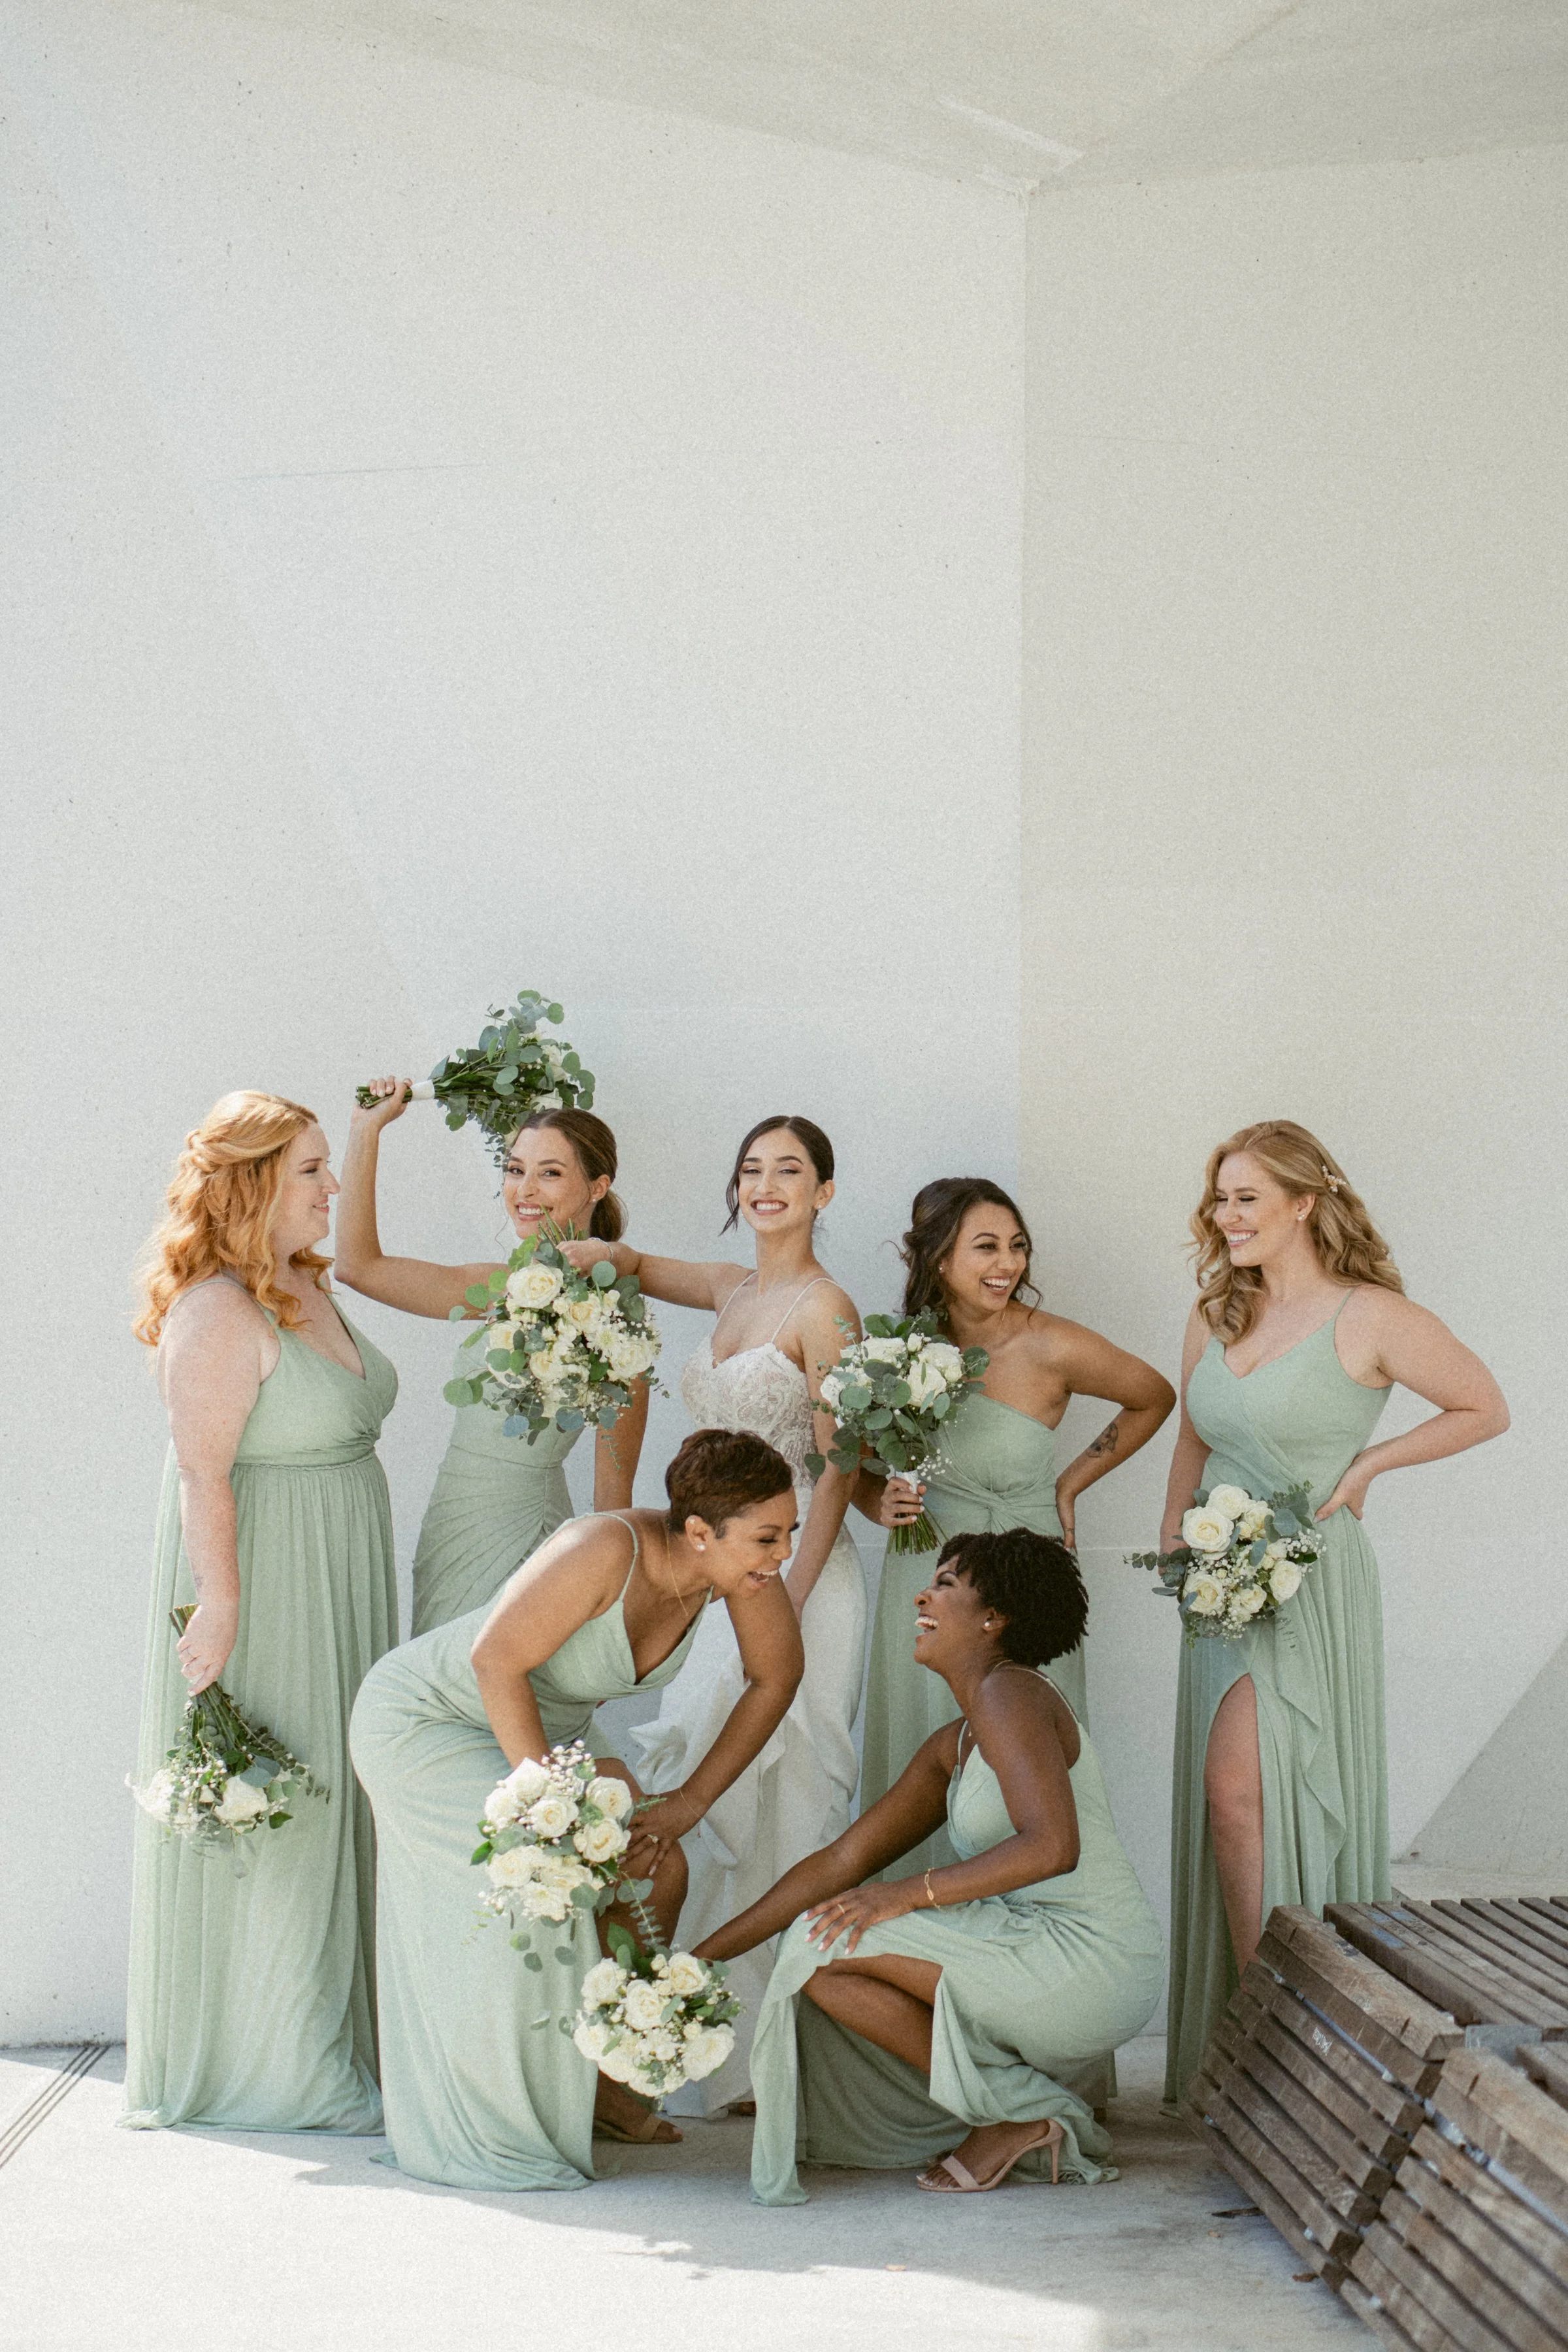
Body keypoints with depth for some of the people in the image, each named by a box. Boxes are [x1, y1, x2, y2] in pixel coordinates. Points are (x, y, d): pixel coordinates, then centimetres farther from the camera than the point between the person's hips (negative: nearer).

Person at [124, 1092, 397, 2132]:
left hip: (340, 1581, 9)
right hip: (260, 1582, -9)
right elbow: (203, 1474, -22)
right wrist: (220, 1606, -23)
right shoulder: (218, 1311, -19)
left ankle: (335, 2041, 26)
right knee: (269, 1821, 1)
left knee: (330, 1805, 14)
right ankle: (277, 2071, 13)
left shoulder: (312, 1287, 10)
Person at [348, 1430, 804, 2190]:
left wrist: (691, 1800, -6)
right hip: (422, 1719, -7)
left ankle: (602, 2083, 16)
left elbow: (776, 1676, -3)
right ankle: (472, 2133, -9)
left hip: (542, 1730, 7)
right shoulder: (608, 1550, -37)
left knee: (657, 1868, -2)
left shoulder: (735, 1560, -17)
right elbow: (496, 1660, -32)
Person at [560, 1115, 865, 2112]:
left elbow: (837, 1471, -13)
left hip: (798, 1575, -8)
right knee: (715, 1799, 8)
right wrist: (589, 1253, 6)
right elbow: (636, 1266, 30)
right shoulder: (732, 1290, 13)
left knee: (780, 1805, -7)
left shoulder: (823, 1307, -9)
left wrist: (787, 1605, -18)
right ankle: (730, 2055, 17)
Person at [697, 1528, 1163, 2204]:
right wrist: (706, 1954, 14)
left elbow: (1053, 1846, -23)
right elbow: (845, 1860, 16)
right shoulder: (953, 1746, 16)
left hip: (1087, 1957, -10)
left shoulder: (1011, 1693, -11)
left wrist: (911, 1892, -20)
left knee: (826, 1949, -14)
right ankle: (1033, 2113, 12)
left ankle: (1017, 2115, -2)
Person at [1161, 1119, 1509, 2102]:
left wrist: (1370, 1464, -7)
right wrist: (1174, 1544, 16)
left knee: (1240, 1791, -14)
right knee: (1231, 1800, 6)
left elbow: (1486, 1408, 0)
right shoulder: (1215, 1320, 10)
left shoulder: (1371, 1318, -9)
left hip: (1309, 1581, -6)